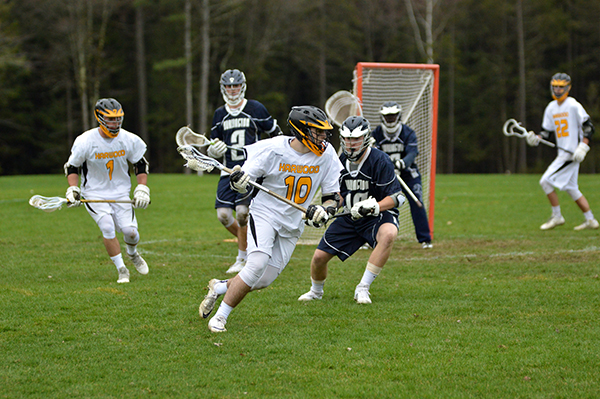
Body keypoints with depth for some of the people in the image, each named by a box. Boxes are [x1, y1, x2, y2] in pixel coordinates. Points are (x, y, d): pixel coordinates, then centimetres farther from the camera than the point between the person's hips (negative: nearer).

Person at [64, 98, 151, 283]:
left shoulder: (129, 140, -9)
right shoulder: (85, 141, -16)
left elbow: (140, 164, 6)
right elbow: (72, 166, -3)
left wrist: (142, 189, -3)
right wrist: (73, 189, -15)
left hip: (121, 192, 2)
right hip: (94, 194, -2)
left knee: (129, 231, -9)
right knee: (108, 228, -22)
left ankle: (133, 254, 29)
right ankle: (121, 270, -8)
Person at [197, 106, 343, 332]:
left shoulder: (326, 154, -7)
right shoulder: (273, 149, -16)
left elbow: (335, 196, 1)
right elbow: (242, 184, -8)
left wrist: (325, 210, -21)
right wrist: (238, 180, -32)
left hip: (292, 224, 4)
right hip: (265, 214, -4)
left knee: (263, 281, 0)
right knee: (258, 264, -25)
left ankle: (220, 287, 27)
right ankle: (220, 317, -12)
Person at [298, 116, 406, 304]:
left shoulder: (380, 160, -18)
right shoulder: (341, 161, 0)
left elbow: (396, 197, -20)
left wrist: (373, 207, -35)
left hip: (378, 216, -5)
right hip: (350, 217, 5)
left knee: (388, 234, -40)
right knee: (319, 257, -3)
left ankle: (363, 288, -29)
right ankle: (316, 291, 33)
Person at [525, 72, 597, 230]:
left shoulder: (573, 105, -10)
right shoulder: (551, 108, 13)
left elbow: (588, 127, -12)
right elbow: (548, 131, 17)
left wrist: (583, 147, -22)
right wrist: (536, 139, -2)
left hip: (572, 153, -8)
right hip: (562, 153, 8)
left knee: (546, 181, -11)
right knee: (571, 188, 11)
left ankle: (557, 216, -2)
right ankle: (590, 220, 16)